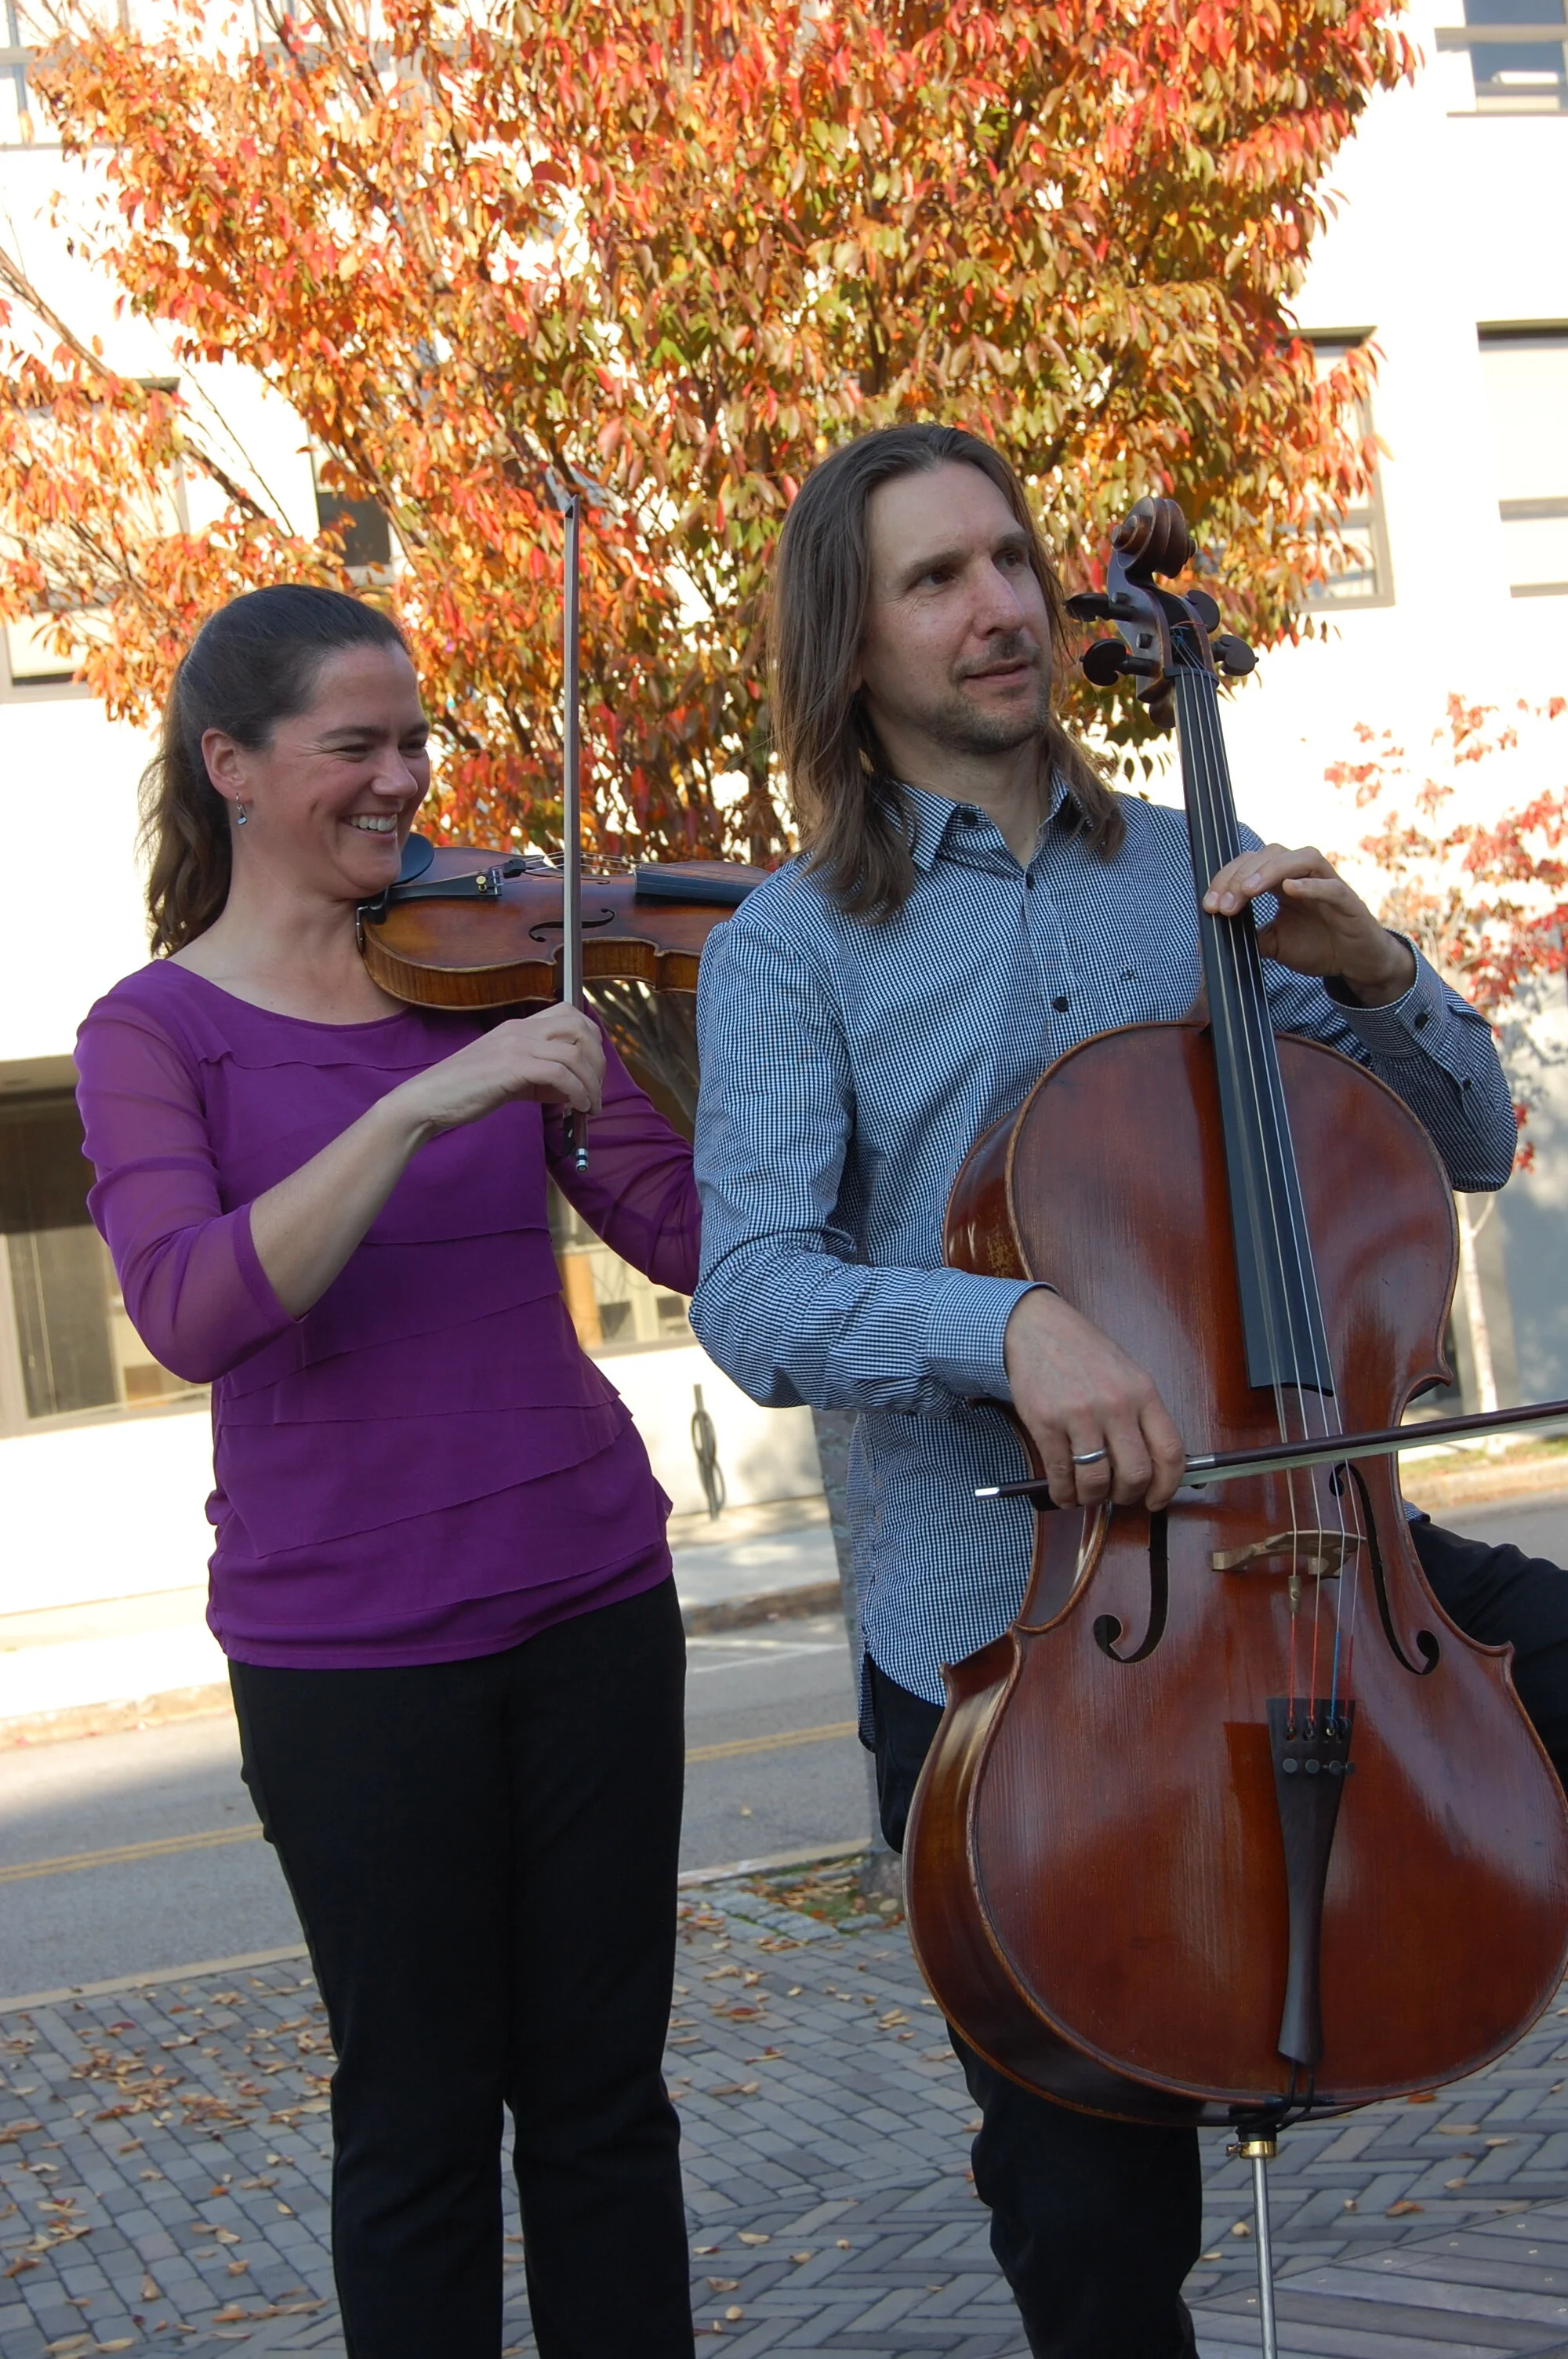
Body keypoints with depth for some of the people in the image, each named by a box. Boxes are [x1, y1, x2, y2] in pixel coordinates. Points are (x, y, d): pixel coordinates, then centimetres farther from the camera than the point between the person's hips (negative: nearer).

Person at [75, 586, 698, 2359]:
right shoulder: (154, 1032, -2)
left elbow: (689, 1231, 1)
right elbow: (196, 1315, -21)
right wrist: (421, 1103, -30)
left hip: (588, 1601, 3)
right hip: (347, 1648, -3)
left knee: (604, 2087, 11)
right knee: (422, 2113, 7)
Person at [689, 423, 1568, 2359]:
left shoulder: (1193, 875, 8)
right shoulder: (791, 949, -1)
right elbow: (754, 1296, -14)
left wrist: (1371, 972, -10)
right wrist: (1007, 1326, -32)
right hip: (998, 1631, -2)